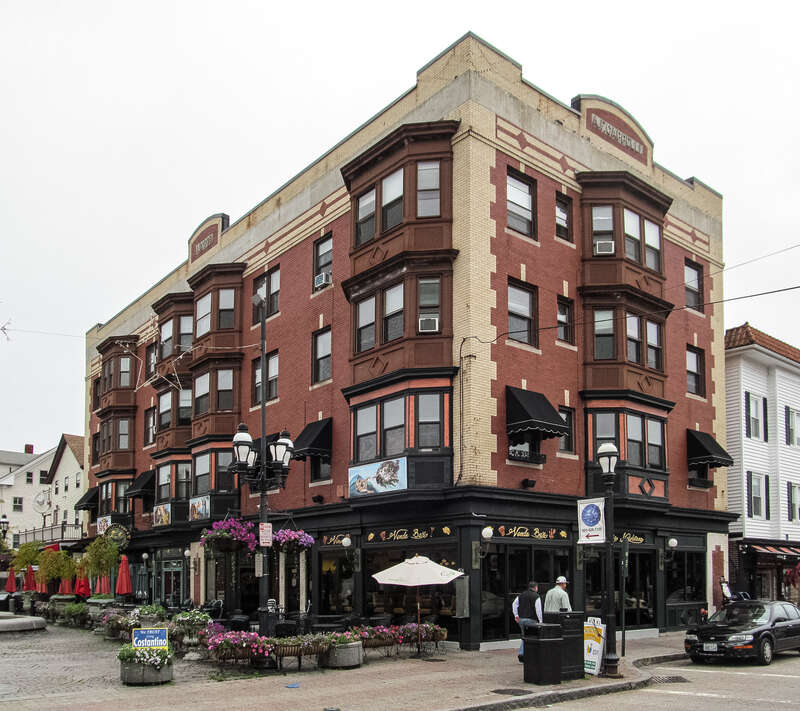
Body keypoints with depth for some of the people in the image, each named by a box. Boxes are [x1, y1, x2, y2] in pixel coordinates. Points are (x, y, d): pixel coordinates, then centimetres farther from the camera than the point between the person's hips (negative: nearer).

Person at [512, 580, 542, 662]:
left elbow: (514, 604, 7)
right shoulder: (536, 596, -7)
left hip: (521, 619, 6)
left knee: (524, 636, 17)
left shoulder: (521, 595, 11)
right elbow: (538, 609, -14)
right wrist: (540, 621, -12)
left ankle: (521, 653, 5)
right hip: (530, 620, -6)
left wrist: (516, 615, 8)